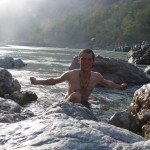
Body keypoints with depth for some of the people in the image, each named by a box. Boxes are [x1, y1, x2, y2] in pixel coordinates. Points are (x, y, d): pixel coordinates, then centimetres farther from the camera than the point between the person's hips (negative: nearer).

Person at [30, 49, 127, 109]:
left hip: (84, 105, 5)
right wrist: (37, 82, -7)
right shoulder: (70, 75, -19)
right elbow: (54, 81, -3)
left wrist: (120, 87, 24)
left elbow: (108, 83, 14)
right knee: (76, 96, -35)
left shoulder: (97, 76, -9)